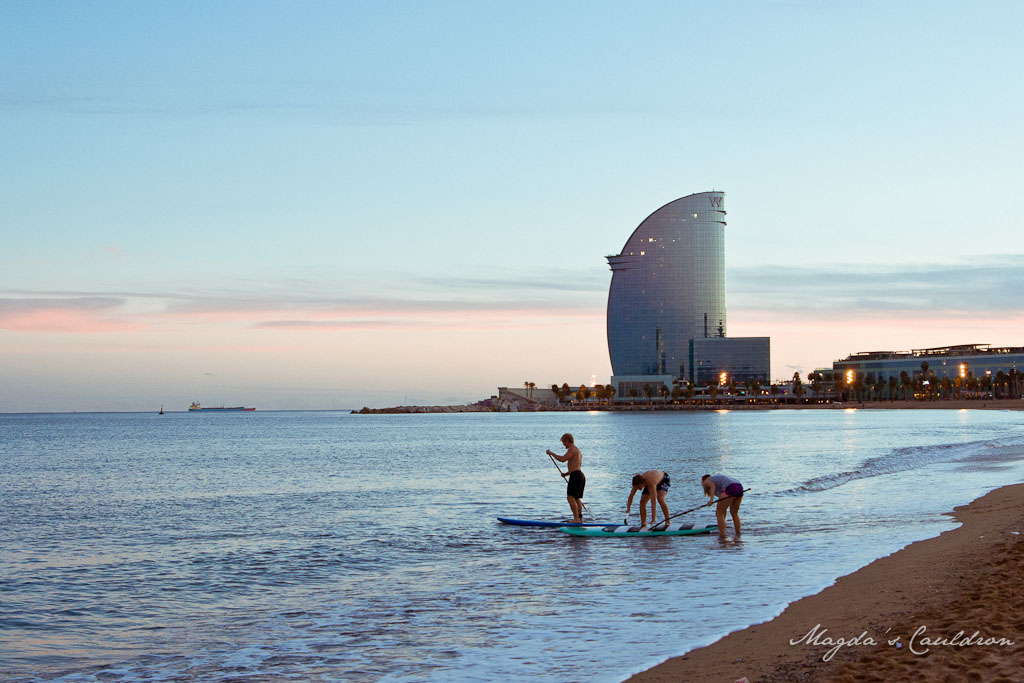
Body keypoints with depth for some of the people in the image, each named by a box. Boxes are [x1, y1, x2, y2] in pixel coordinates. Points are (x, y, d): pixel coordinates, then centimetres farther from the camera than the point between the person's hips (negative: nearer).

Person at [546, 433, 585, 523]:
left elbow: (563, 459, -20)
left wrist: (551, 453, -9)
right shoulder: (577, 451, 24)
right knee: (576, 498, 13)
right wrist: (567, 474, 21)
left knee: (570, 497, -13)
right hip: (581, 476, 10)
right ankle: (580, 518, 10)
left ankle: (576, 518, -18)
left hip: (576, 475, -10)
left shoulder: (572, 449, -7)